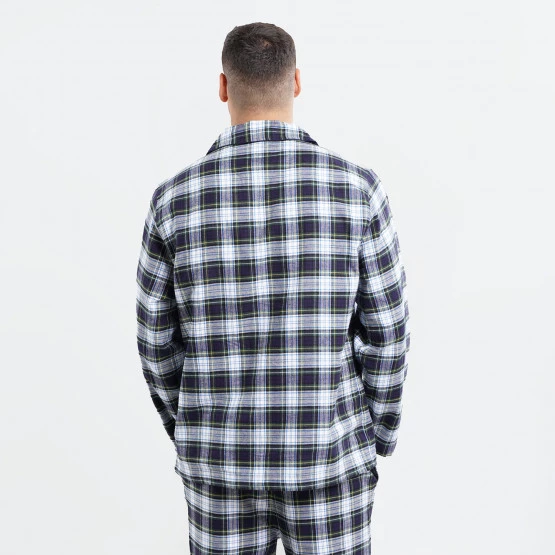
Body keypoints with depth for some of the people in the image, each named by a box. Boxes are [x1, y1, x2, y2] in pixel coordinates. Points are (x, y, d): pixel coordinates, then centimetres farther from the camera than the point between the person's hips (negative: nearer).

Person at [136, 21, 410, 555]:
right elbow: (385, 333, -9)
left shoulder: (175, 199, -10)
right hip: (326, 452, -1)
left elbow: (158, 344, -2)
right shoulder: (357, 187, -13)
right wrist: (379, 437, 8)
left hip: (223, 455, 2)